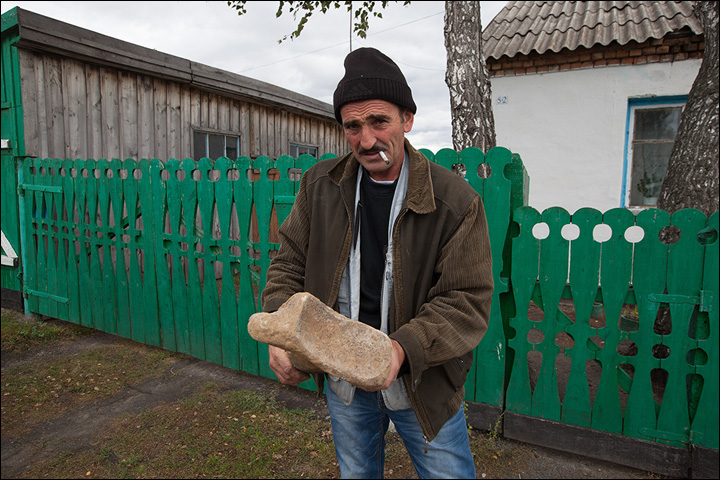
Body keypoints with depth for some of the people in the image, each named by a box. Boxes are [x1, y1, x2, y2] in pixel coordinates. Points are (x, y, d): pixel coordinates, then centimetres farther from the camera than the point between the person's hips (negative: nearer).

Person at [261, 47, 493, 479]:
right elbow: (290, 262, 1)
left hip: (423, 385, -2)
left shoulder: (456, 201, -16)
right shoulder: (320, 185, -4)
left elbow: (469, 300, -17)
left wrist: (404, 348, -32)